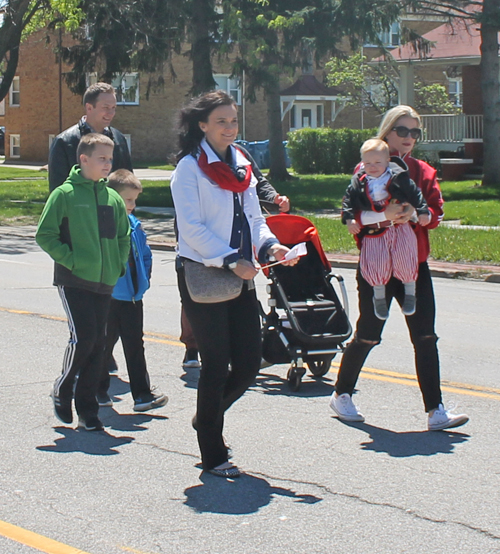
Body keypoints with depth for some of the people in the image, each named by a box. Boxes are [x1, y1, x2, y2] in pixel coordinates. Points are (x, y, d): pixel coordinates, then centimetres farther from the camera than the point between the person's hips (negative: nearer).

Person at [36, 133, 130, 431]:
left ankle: (88, 409, 14)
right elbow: (45, 235, -6)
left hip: (105, 283, 5)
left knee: (98, 344, 5)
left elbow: (124, 237, 19)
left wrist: (119, 265, 6)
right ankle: (63, 390, 11)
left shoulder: (113, 198, 8)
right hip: (74, 281, -5)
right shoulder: (65, 194, -6)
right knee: (83, 338, -13)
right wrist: (70, 260, -14)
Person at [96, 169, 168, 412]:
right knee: (105, 343, 7)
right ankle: (98, 390, 22)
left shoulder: (133, 225, 7)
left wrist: (144, 279, 10)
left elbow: (145, 254, 19)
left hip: (133, 296, 6)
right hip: (108, 298, -6)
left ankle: (142, 394, 4)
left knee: (135, 344, 5)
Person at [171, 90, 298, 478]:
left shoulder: (241, 165, 14)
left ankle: (208, 418, 32)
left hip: (240, 278, 6)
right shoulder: (190, 167, -7)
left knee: (249, 364, 4)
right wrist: (231, 260, -21)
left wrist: (269, 245, -3)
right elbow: (192, 228, -14)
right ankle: (213, 455, 12)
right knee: (217, 364, -1)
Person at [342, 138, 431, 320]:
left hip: (400, 228, -1)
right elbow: (349, 199, 8)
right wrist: (349, 218, -3)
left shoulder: (399, 177, -3)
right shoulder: (359, 181, 3)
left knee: (405, 260, -7)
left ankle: (410, 291, 19)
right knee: (376, 263, -7)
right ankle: (379, 295, 18)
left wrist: (422, 212, -3)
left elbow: (414, 193, 3)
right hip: (374, 231, 1)